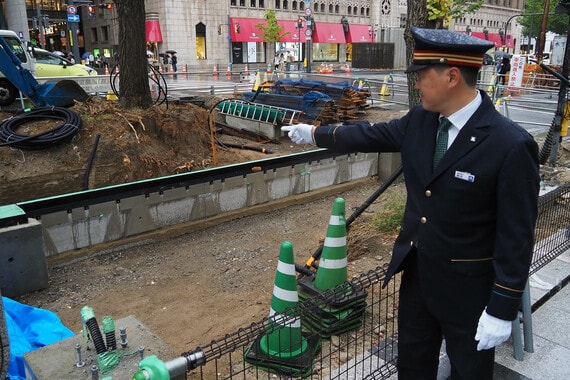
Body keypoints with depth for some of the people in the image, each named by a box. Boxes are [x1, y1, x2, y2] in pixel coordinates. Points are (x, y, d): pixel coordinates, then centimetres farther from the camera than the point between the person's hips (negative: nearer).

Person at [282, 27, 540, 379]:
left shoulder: (511, 145, -24)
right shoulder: (420, 119, -5)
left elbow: (516, 236, -20)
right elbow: (371, 135, 11)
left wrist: (502, 310, -16)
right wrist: (316, 133, 20)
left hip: (468, 287, -6)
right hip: (417, 272, 6)